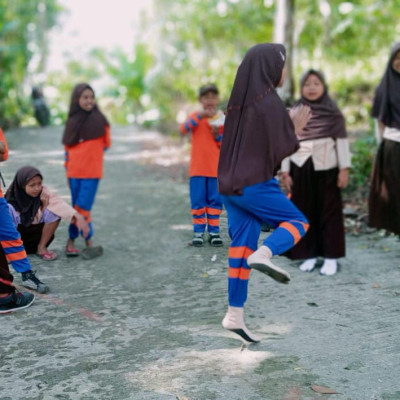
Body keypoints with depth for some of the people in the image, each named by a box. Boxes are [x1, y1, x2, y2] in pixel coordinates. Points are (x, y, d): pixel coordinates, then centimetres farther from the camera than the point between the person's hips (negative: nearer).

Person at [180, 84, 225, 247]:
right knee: (198, 201, 2)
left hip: (216, 169, 1)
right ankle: (198, 232, 8)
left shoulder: (222, 119, 4)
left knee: (215, 201, 4)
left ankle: (214, 231, 11)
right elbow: (183, 129, -17)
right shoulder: (195, 117, 4)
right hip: (197, 168, -1)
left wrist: (217, 135, -13)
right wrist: (201, 116, -23)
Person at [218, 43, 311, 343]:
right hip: (255, 185, -7)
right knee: (298, 222, 11)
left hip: (231, 185, 7)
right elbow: (280, 149, -14)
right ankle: (264, 254, -17)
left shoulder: (239, 100, 11)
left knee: (241, 247, 9)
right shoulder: (270, 102, -14)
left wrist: (288, 125, 19)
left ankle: (235, 315, 11)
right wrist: (296, 128, 4)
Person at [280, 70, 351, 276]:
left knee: (329, 211, 1)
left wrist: (344, 168, -6)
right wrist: (285, 171, 1)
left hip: (326, 169, -1)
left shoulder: (333, 112, 2)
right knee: (304, 212, 5)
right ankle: (308, 254, 14)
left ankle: (331, 257, 6)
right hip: (301, 169, 2)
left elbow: (342, 141, 1)